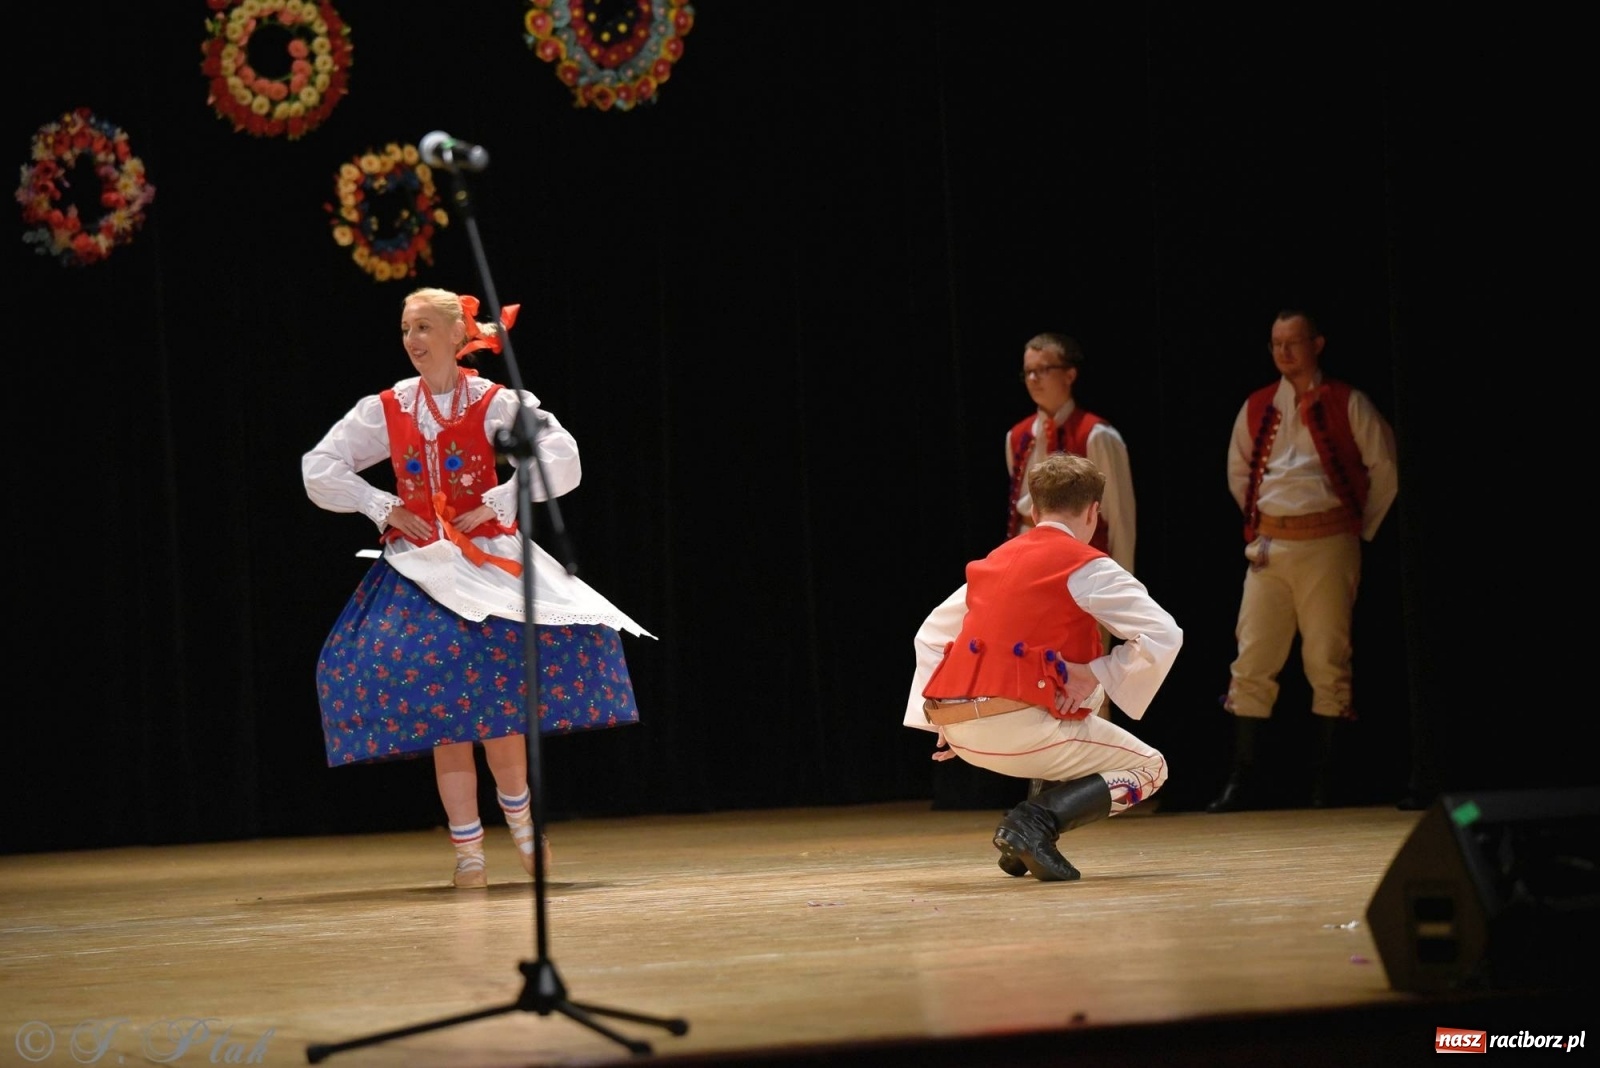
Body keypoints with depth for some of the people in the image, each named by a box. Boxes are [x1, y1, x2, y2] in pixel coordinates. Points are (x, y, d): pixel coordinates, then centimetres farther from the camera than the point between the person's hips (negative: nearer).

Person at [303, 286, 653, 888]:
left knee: (494, 700, -18)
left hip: (486, 560, -2)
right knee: (441, 710, -6)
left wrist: (497, 503, -15)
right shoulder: (386, 410, 5)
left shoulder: (495, 404, -2)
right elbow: (319, 470, 7)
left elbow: (560, 460, -14)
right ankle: (467, 848, -2)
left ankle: (517, 811, 6)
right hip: (419, 568, 2)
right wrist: (384, 508, -2)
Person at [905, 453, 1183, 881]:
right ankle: (1034, 823, -13)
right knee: (1148, 769, 9)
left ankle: (1022, 842, 16)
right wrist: (1096, 674, -3)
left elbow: (929, 635, 26)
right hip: (1013, 728, -7)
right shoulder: (1088, 567, -2)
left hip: (958, 728, 7)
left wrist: (943, 722, 23)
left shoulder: (995, 561, 20)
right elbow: (1164, 635, -11)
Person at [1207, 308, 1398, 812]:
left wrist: (1361, 527, 3)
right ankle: (1242, 780, 3)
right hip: (1269, 546, 4)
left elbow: (1384, 467, 2)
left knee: (1328, 662, -1)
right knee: (1252, 661, 0)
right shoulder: (1257, 407, 10)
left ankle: (1325, 784, 5)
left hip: (1328, 545, -4)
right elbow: (1238, 471, 23)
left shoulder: (1347, 404, -2)